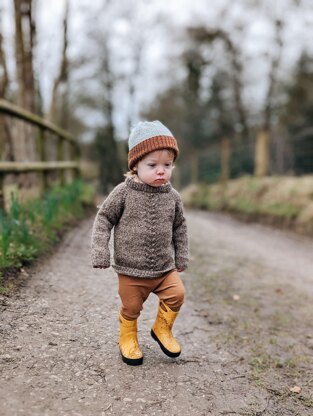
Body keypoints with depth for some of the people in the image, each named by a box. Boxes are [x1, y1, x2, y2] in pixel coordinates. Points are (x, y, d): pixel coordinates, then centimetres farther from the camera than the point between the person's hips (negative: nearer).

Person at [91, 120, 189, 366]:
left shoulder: (172, 197, -1)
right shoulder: (124, 192, -11)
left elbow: (180, 227, 10)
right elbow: (104, 219, -4)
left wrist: (181, 258, 11)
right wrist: (100, 250, -13)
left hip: (165, 268, 3)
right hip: (131, 270, -2)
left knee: (176, 295, -8)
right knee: (131, 308, 9)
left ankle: (162, 329, 21)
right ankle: (128, 339, 38)